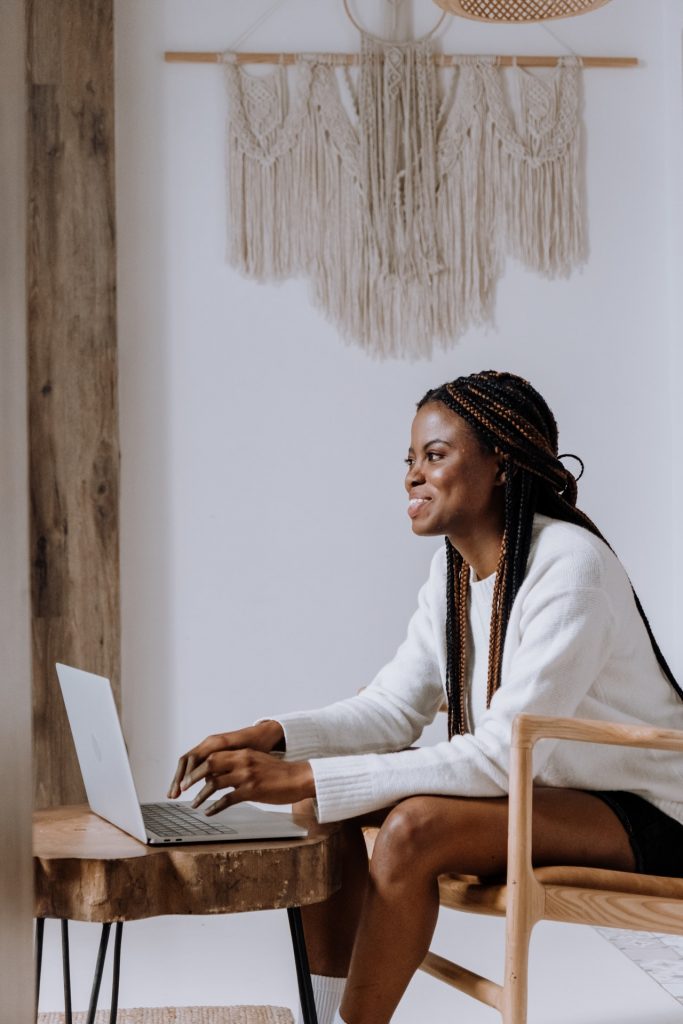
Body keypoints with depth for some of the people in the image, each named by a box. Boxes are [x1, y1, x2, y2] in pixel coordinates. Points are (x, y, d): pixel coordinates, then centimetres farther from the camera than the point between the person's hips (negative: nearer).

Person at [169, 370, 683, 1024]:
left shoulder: (569, 567, -23)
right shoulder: (453, 566, 4)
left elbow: (505, 756, -29)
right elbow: (393, 710, 4)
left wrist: (304, 779, -33)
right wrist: (275, 738, -16)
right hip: (537, 791, 8)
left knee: (414, 825, -30)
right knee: (325, 803, -5)